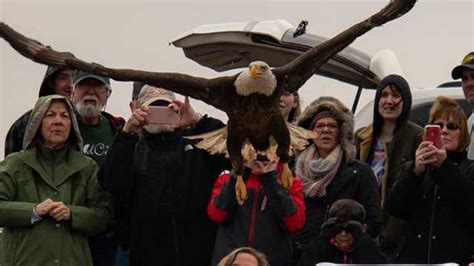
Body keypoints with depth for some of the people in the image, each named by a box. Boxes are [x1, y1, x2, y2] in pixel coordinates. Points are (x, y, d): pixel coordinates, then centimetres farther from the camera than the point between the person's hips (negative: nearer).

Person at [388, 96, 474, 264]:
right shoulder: (416, 168, 21)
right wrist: (416, 171, -13)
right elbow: (395, 208, 3)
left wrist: (445, 166, -19)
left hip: (456, 258, -2)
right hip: (412, 257, 2)